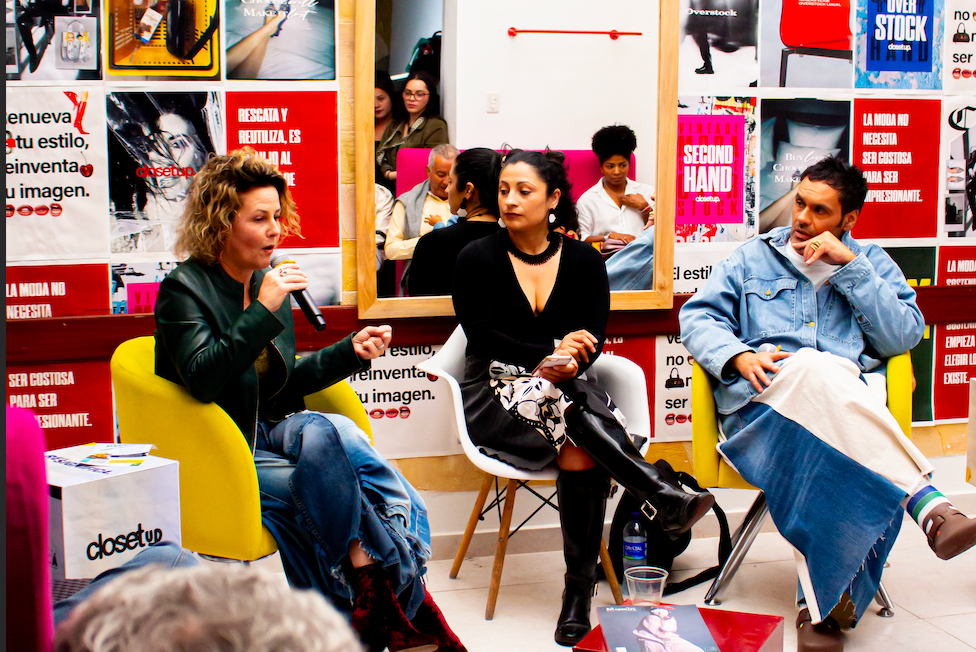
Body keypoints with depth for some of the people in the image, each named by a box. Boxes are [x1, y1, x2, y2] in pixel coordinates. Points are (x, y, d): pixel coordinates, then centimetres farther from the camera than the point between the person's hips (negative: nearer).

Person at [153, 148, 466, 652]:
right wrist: (264, 311, -27)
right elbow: (203, 379, -26)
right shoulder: (184, 289, -9)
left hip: (272, 434, 6)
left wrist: (350, 351, 6)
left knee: (327, 432, -29)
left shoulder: (267, 281, 11)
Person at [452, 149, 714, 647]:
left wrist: (570, 363, -22)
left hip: (566, 387, 2)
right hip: (496, 395, -2)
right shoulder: (478, 259, 4)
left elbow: (592, 339, 1)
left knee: (580, 451, -33)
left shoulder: (584, 261, 11)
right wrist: (550, 355, -19)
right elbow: (483, 337, -5)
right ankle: (664, 500, -38)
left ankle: (579, 593, -28)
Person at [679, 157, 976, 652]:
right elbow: (698, 315, 14)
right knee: (816, 367, -39)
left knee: (828, 462, -39)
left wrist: (849, 265, 1)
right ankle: (926, 502, -47)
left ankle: (822, 604, -32)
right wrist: (738, 356, -7)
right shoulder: (753, 258, 26)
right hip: (763, 401, 0)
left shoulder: (872, 263, 23)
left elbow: (903, 337, 7)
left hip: (852, 404, 0)